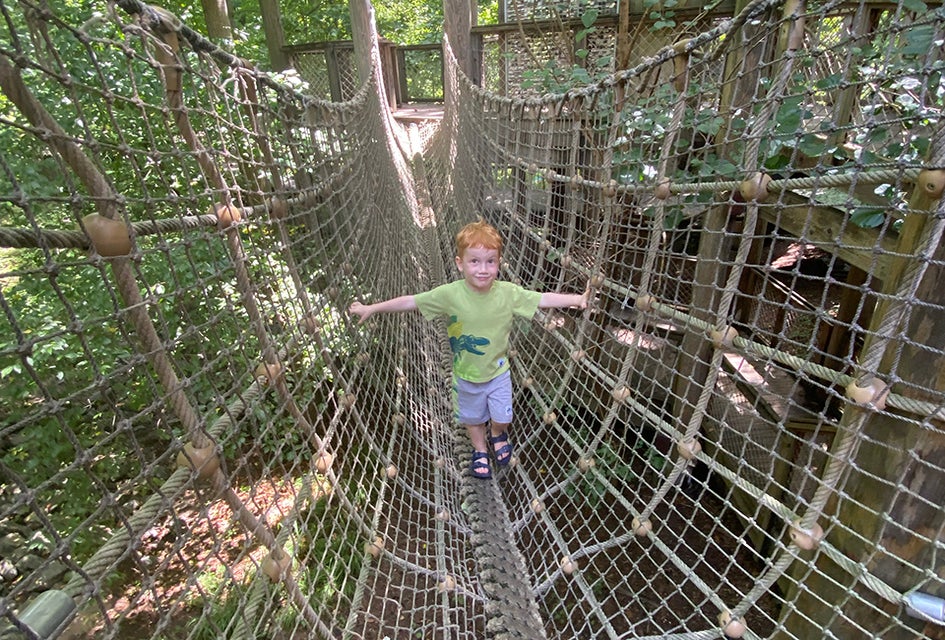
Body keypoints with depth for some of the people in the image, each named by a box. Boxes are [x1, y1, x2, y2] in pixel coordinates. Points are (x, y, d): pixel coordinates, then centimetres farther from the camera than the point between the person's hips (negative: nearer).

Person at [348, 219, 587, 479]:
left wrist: (576, 299, -26)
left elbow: (544, 299, -17)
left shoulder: (509, 293, -21)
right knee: (472, 417, 23)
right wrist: (371, 308, -17)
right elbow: (410, 301, -20)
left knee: (501, 417, 18)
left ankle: (497, 434, 56)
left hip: (498, 372, 0)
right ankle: (480, 450, 54)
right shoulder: (450, 294, -24)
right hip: (466, 375, 0)